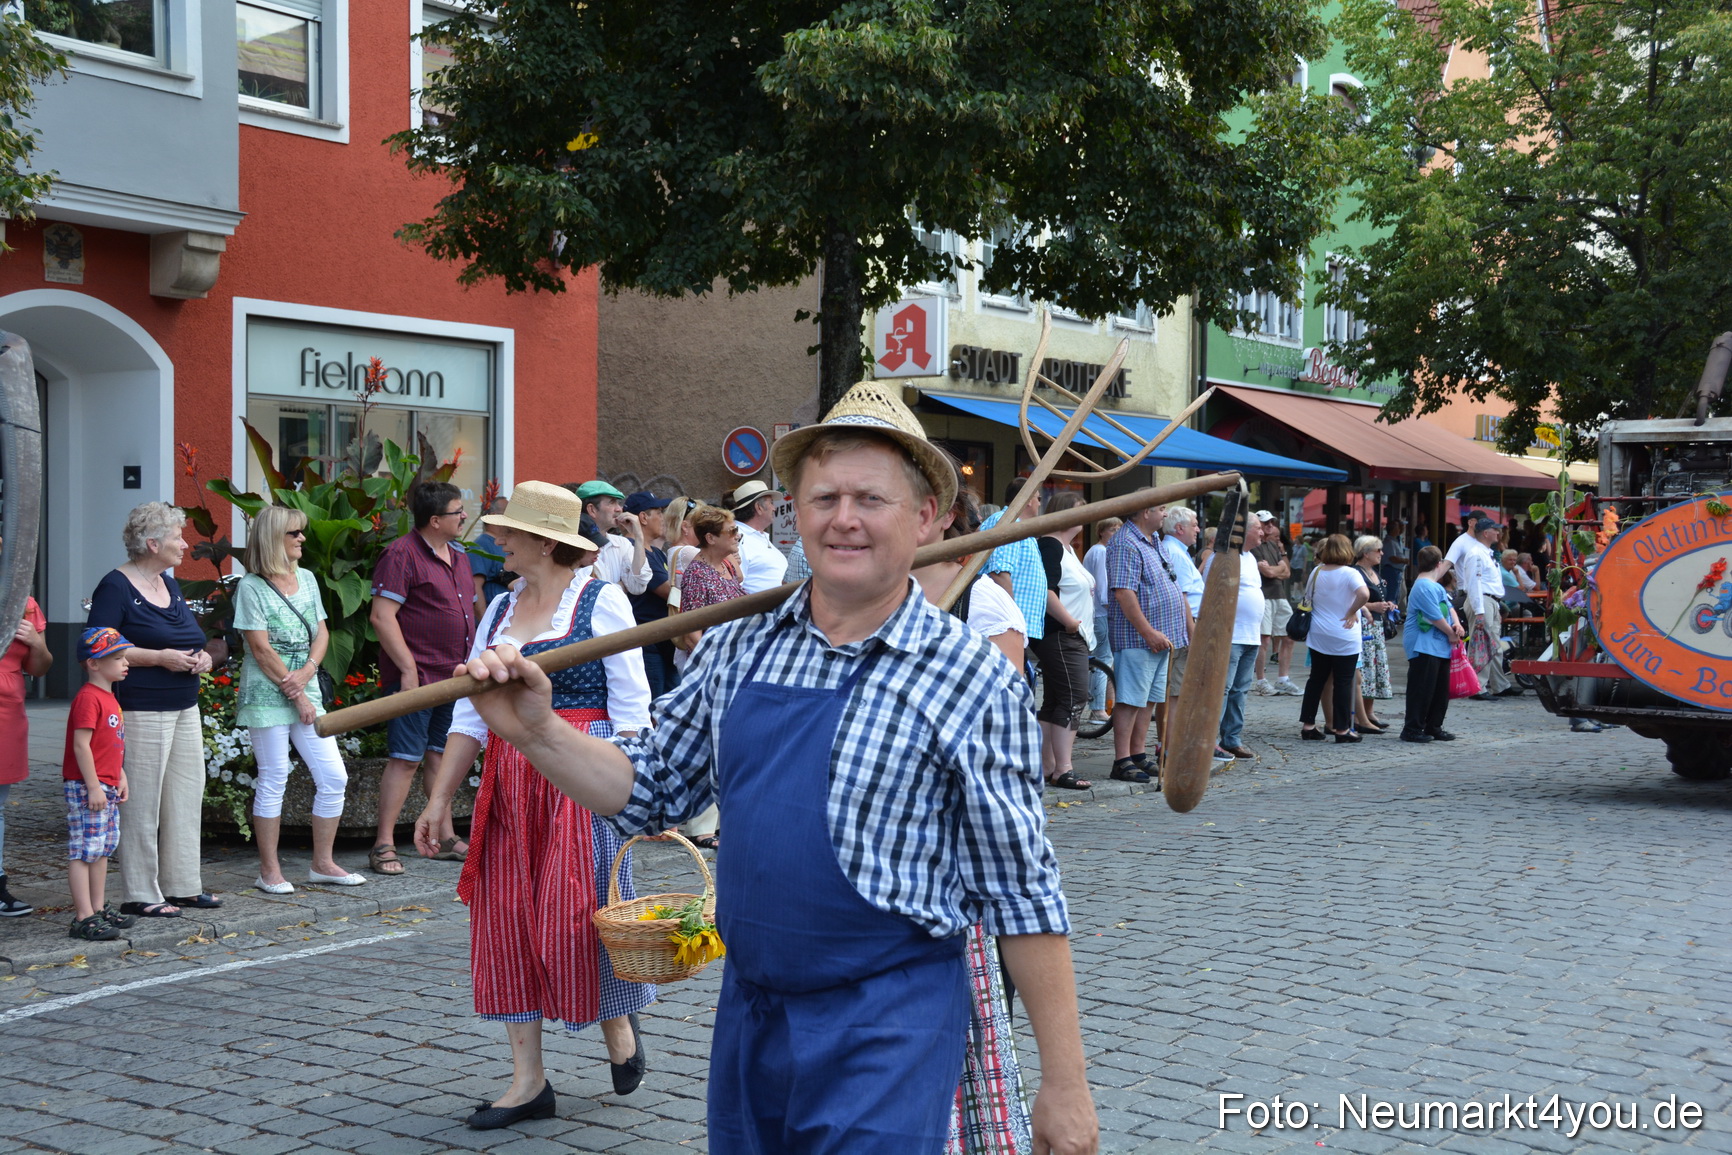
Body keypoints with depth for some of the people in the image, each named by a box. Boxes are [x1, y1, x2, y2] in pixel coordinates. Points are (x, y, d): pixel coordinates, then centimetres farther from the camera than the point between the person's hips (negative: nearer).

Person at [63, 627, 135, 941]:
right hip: (87, 787, -10)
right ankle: (84, 918, -6)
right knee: (83, 851, -7)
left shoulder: (109, 697, 15)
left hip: (106, 787, 10)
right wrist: (93, 786, -21)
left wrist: (120, 777, 18)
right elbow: (81, 744, -21)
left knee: (102, 850, 15)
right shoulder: (88, 698, -16)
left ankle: (99, 909, 23)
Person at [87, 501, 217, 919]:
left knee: (187, 795, 10)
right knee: (142, 802, -4)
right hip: (142, 710, -8)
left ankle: (182, 884, 20)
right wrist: (160, 657, -18)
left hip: (184, 708, 9)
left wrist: (201, 657, 5)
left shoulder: (169, 585, 17)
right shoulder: (116, 587, -8)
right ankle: (140, 895, 4)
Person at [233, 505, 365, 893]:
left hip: (306, 690, 6)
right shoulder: (251, 587, -7)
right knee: (273, 779, -2)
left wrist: (307, 672, -8)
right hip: (266, 694, -6)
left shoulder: (307, 579, 11)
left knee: (334, 777, 3)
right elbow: (261, 649, -11)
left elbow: (321, 633, 11)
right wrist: (296, 695, -11)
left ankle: (323, 864, 15)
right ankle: (270, 871, 9)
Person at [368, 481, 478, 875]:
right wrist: (408, 669, -19)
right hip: (417, 676, -8)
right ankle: (383, 845, -1)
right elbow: (382, 616, -17)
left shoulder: (458, 556, 16)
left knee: (441, 754, 14)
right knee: (405, 759, -6)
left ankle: (446, 838, 21)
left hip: (454, 676, 8)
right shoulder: (402, 555, -12)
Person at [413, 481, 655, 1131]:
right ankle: (528, 1079, 11)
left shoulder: (600, 600, -5)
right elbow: (471, 712, 14)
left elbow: (631, 708, -6)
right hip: (508, 783, 6)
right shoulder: (500, 608, 13)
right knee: (505, 917, 4)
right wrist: (438, 800, 10)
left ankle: (619, 1029, 26)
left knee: (579, 910, -3)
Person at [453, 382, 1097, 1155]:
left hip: (888, 1031, -5)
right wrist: (535, 732, -5)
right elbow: (653, 790, 11)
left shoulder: (974, 681, -11)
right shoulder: (740, 649, 2)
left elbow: (1022, 897, -9)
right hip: (747, 1007, 5)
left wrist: (1064, 1082, -8)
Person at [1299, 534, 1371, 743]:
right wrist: (1352, 612, -16)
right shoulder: (1350, 574, -13)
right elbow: (1364, 594, -30)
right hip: (1344, 639, -5)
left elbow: (1308, 599, 13)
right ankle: (1342, 729, 6)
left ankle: (1308, 725, 14)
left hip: (1318, 637, 5)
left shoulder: (1316, 572, 3)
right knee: (1343, 682, 2)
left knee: (1316, 678, 13)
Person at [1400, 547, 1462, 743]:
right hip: (1424, 647, -11)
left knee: (1441, 690, 13)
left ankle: (1434, 728, 21)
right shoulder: (1424, 587, -16)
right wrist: (1451, 634, -8)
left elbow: (1449, 607, 18)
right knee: (1421, 689, -8)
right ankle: (1412, 729, -3)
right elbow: (1435, 616, -19)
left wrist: (1456, 624, -2)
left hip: (1440, 647, 11)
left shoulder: (1435, 586, 18)